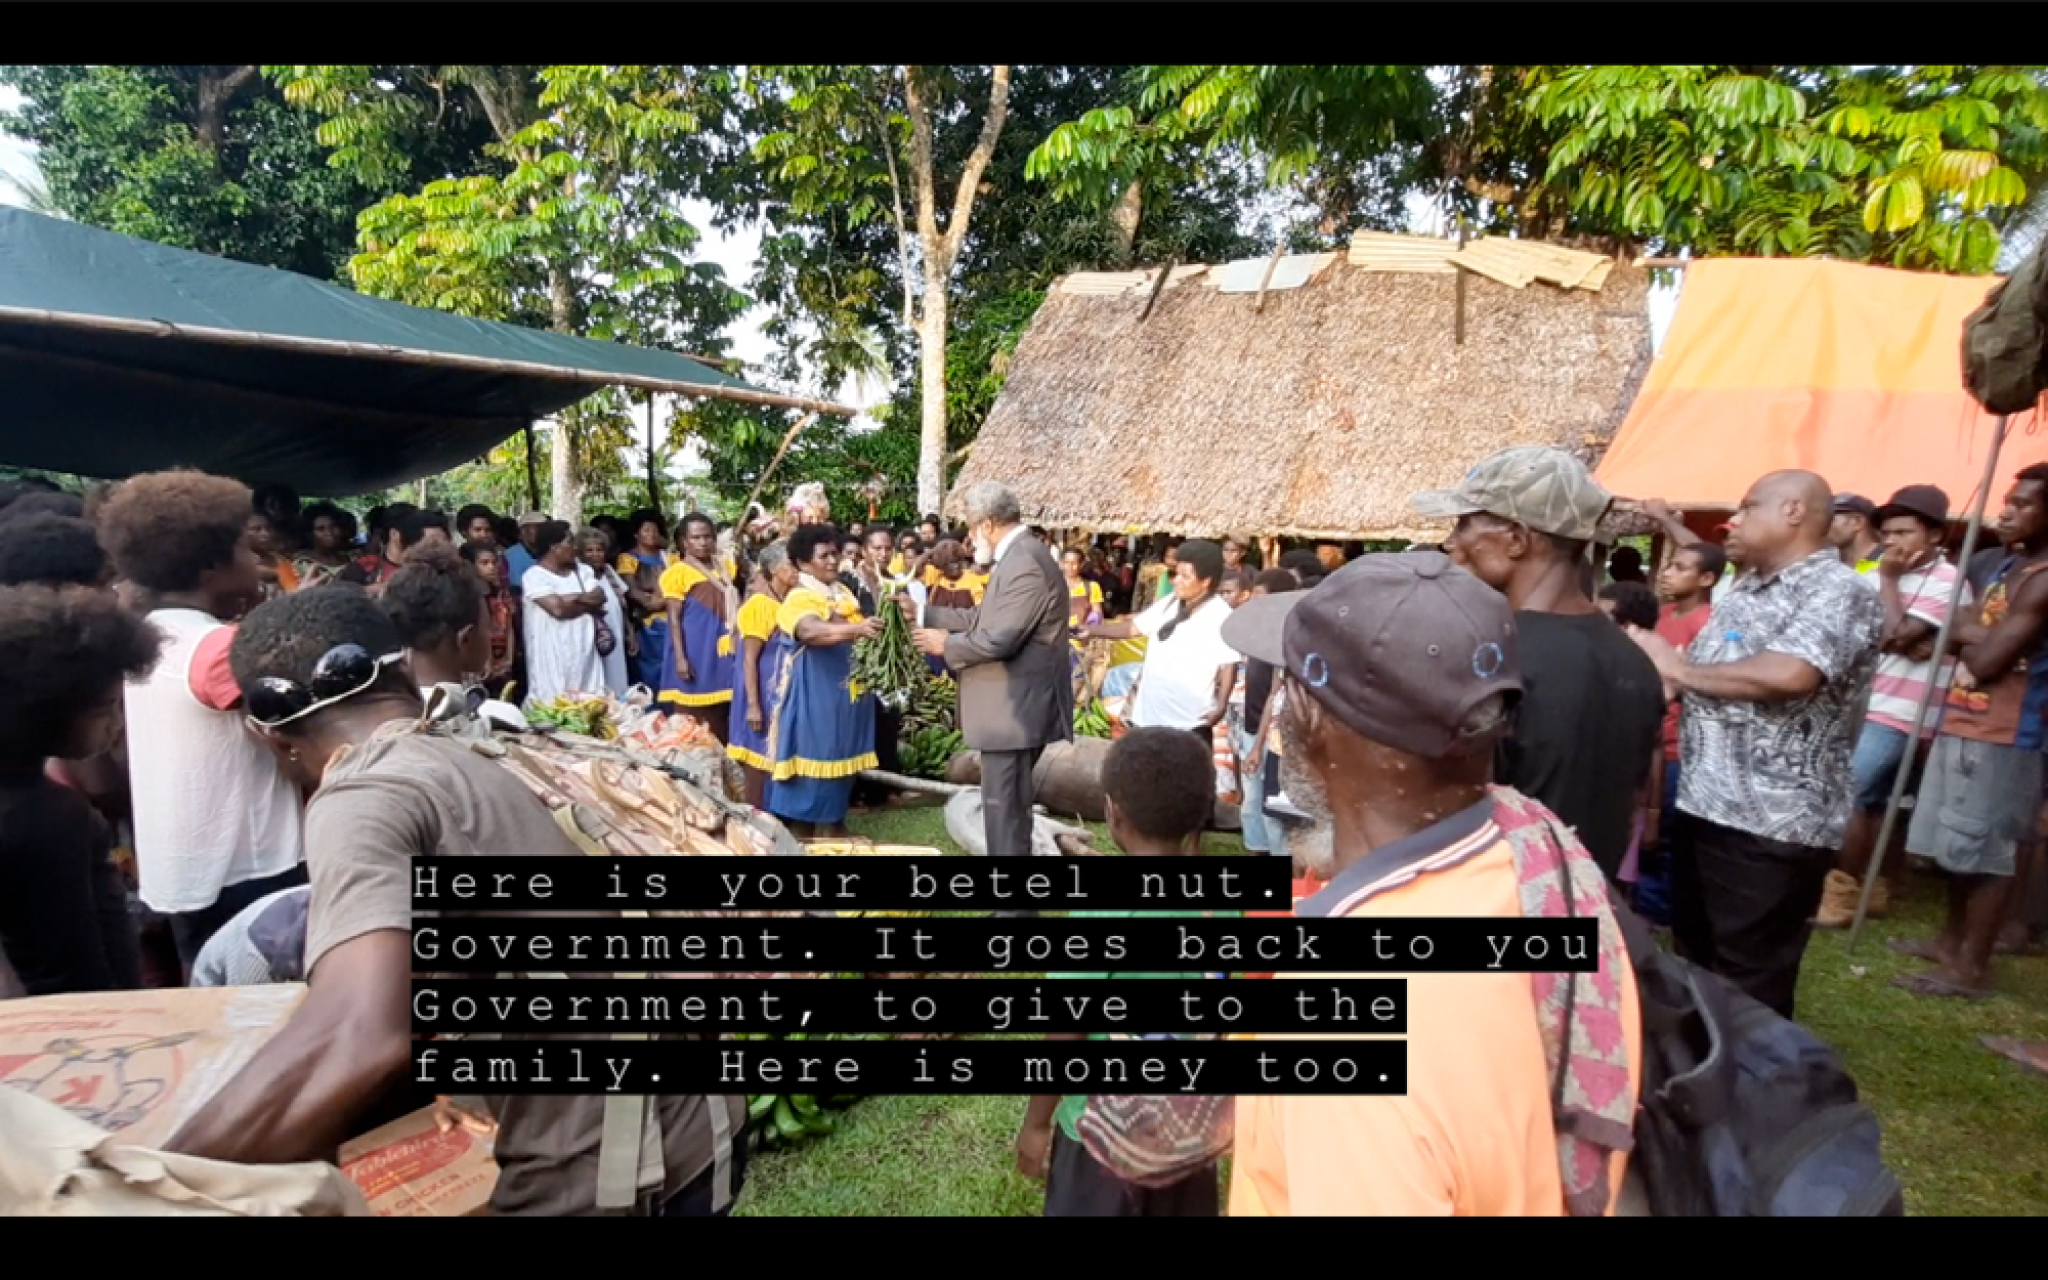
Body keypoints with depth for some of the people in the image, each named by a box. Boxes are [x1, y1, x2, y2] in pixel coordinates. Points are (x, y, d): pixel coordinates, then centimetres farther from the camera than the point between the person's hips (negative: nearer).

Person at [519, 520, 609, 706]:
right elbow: (558, 609, -19)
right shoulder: (534, 575, -8)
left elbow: (600, 596, 2)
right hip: (552, 659, -6)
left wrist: (573, 598, -13)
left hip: (584, 654, 6)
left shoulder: (580, 569, 13)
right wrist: (588, 604, -4)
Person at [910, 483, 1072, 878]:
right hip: (1015, 704, 11)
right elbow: (985, 618, 16)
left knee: (1004, 808, -3)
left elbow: (999, 639, -26)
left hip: (1017, 707, -11)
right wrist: (926, 612, 13)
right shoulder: (1017, 556, 13)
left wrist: (946, 644, -10)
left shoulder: (1024, 562, -21)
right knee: (1009, 805, 20)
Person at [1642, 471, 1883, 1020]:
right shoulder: (1744, 588, 14)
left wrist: (1685, 671, -17)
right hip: (1706, 805, 9)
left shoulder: (1839, 591, -14)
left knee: (1749, 979, 4)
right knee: (1694, 955, 22)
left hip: (1774, 824, -9)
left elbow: (1788, 675, -31)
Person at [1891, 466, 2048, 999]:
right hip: (1963, 723, 9)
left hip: (2004, 735, -9)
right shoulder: (2003, 565, 13)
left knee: (1986, 851, -1)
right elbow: (1962, 633, 12)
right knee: (1960, 845, 18)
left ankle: (1972, 968, 8)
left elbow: (1983, 662, -19)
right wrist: (1982, 638, -8)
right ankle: (1951, 940, 32)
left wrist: (1976, 644, 0)